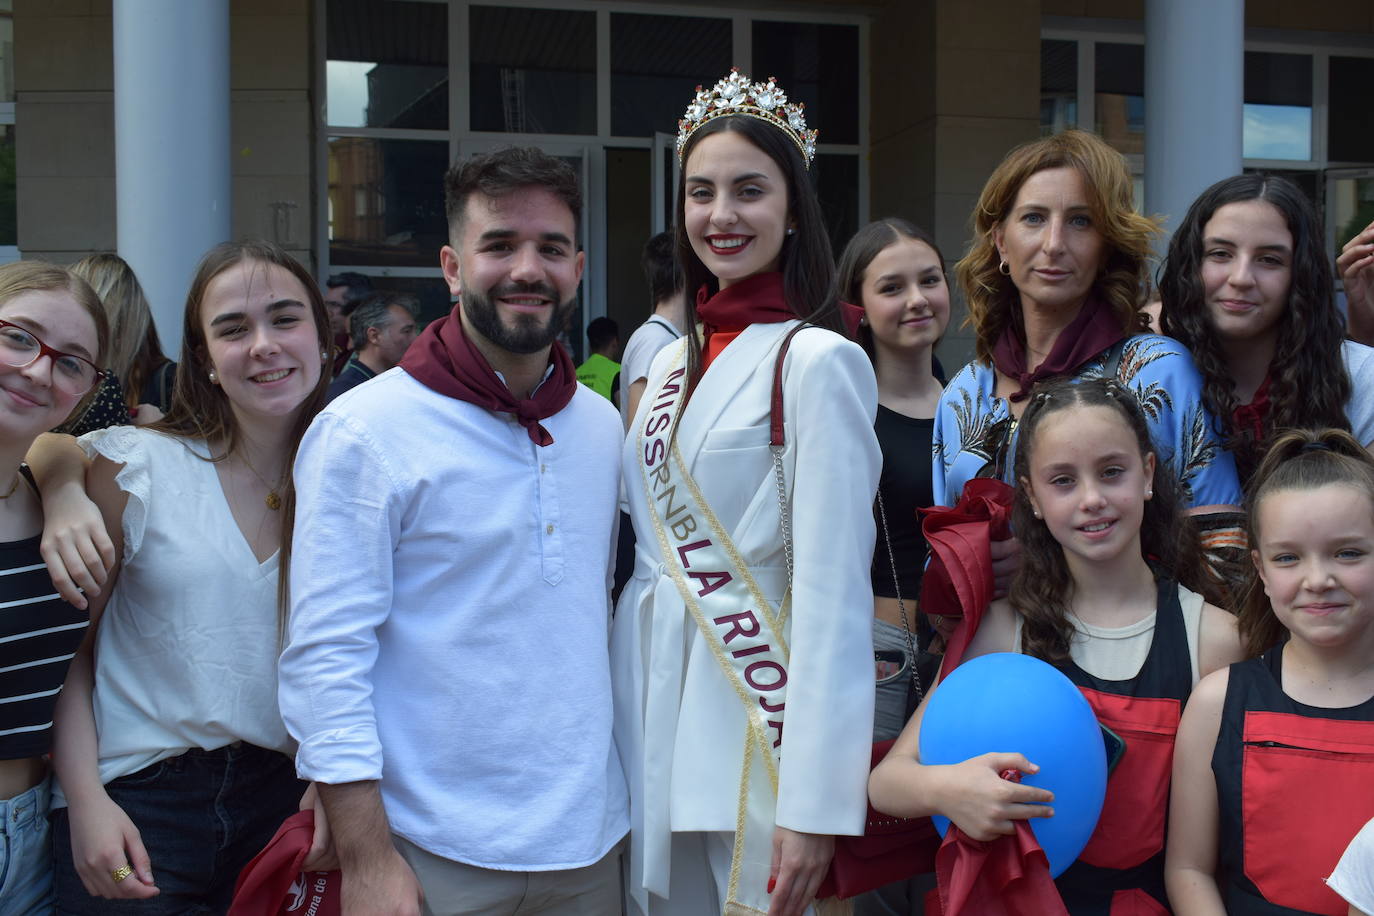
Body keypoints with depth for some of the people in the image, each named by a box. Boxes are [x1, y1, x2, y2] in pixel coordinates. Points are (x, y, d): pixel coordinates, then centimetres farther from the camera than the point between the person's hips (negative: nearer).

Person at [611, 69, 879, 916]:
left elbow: (831, 599, -17)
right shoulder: (671, 365, 9)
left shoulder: (819, 362, -12)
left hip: (756, 725, -6)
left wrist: (815, 805, -20)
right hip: (654, 719, 7)